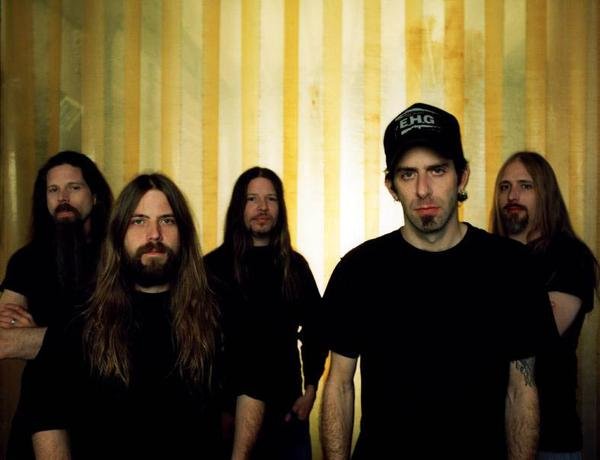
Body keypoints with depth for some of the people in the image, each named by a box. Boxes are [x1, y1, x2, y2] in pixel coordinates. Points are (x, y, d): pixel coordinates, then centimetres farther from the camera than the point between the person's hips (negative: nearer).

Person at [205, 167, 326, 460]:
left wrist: (310, 389, 2)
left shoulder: (295, 265, 3)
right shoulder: (214, 266, -6)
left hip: (288, 406, 3)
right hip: (232, 404, -2)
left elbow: (314, 328, 9)